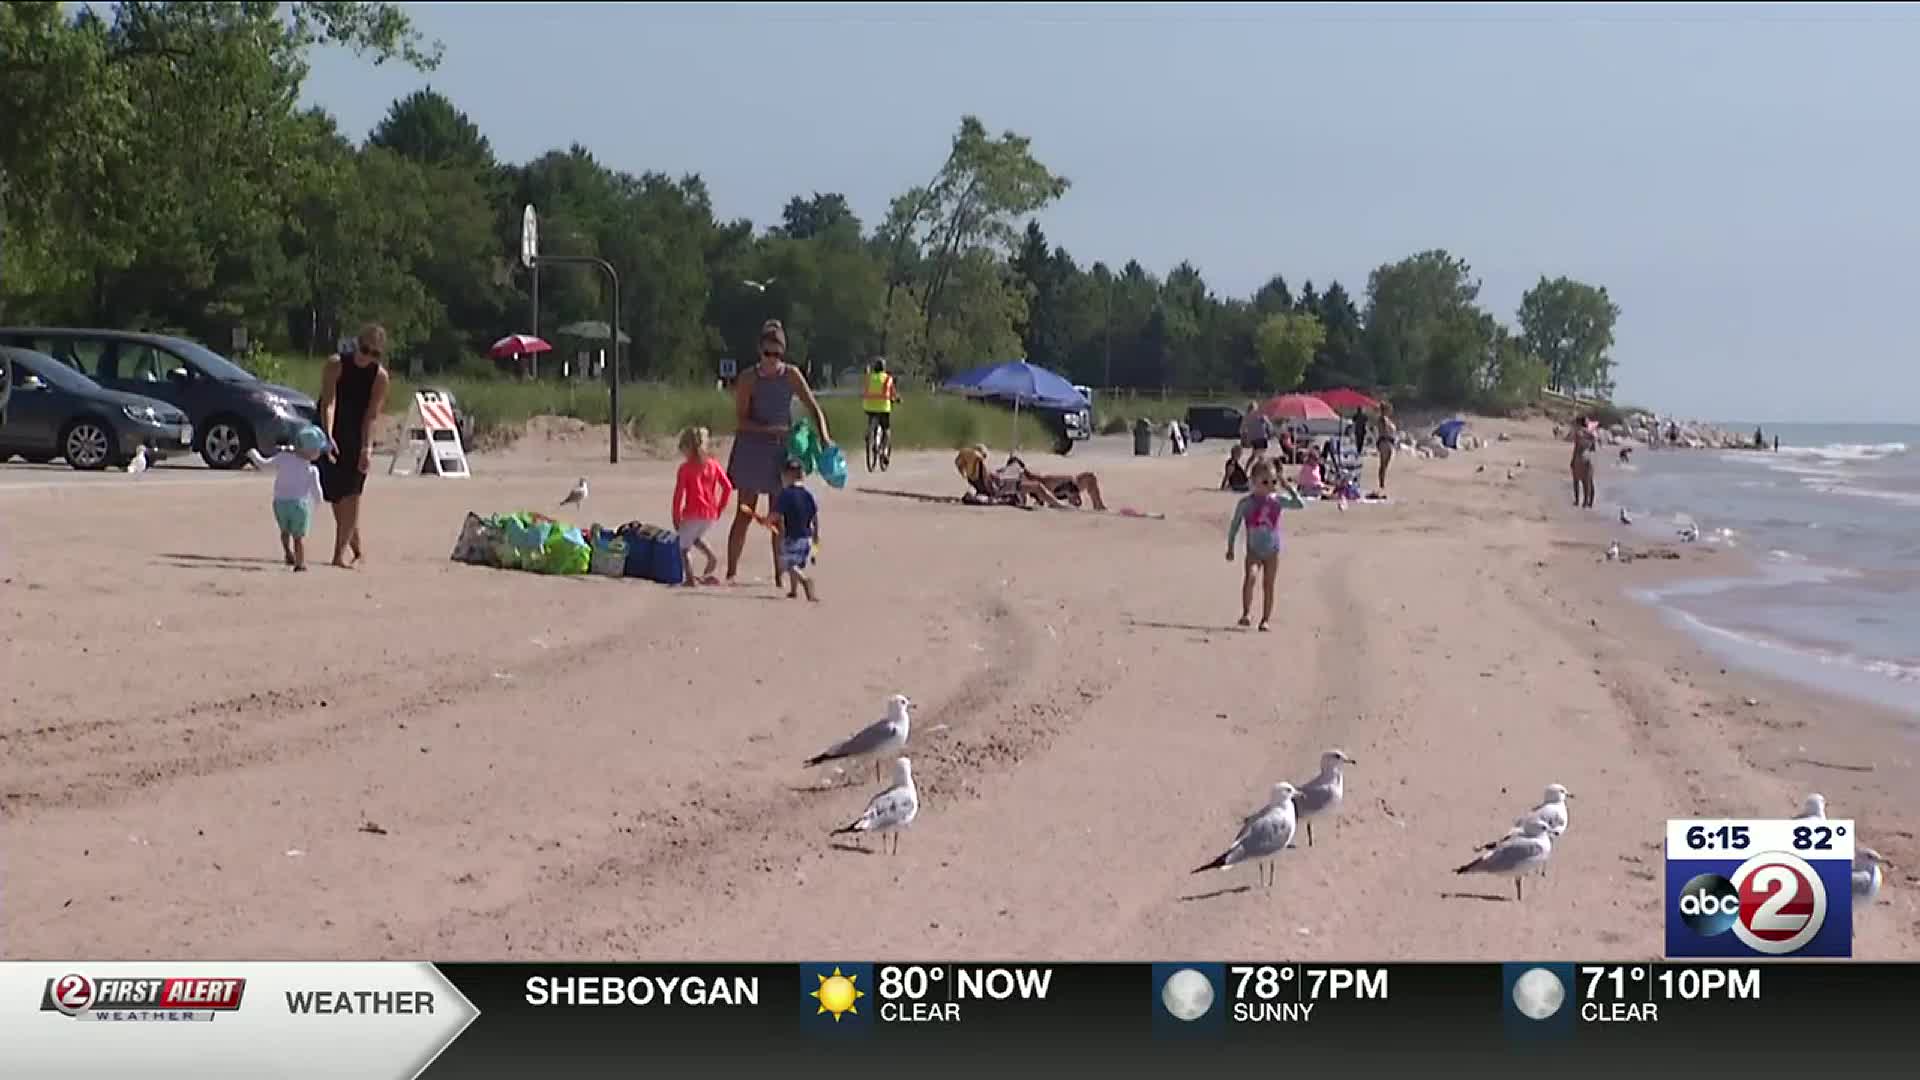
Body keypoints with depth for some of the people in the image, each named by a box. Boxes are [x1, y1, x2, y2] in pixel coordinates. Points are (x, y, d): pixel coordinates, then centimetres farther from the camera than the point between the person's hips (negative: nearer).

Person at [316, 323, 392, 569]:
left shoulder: (380, 376, -11)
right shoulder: (336, 364, -13)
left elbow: (372, 415, -14)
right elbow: (328, 402, -22)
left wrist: (367, 449, -24)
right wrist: (327, 437, -34)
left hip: (356, 440, 0)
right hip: (331, 437, 0)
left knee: (350, 495, -11)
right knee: (336, 496, 4)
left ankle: (340, 553, -11)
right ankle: (357, 550, 18)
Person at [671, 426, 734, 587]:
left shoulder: (685, 468, -7)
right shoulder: (713, 464, 6)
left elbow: (679, 494, -9)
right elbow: (728, 487, 4)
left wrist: (676, 517, -1)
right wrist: (720, 508, 13)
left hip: (692, 513, -5)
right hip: (711, 514, 5)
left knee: (684, 546, 6)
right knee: (696, 538, 31)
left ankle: (690, 578, -9)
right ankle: (711, 557, 8)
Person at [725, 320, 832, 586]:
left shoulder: (791, 375, -2)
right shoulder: (748, 378, -8)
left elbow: (813, 408, -2)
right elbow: (741, 419, -10)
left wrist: (823, 435, -18)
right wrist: (769, 429, -23)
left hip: (782, 450, 2)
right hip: (752, 450, -2)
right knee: (744, 514, -1)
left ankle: (780, 574, 11)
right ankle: (731, 572, 6)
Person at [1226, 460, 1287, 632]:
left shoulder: (1277, 501, -1)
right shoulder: (1246, 503, -6)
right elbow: (1234, 525, 1)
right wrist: (1230, 547, 0)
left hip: (1272, 551, 2)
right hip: (1253, 551, -2)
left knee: (1268, 585, 5)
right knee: (1249, 578, -23)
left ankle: (1265, 619, 14)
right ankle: (1246, 613, -15)